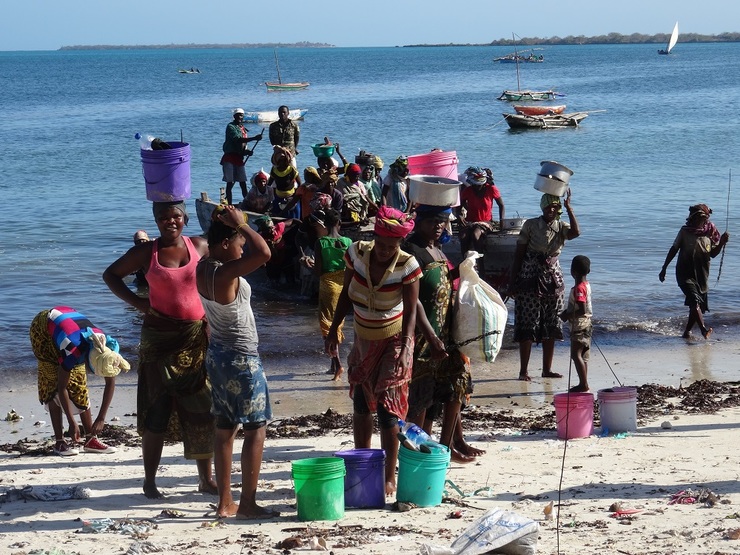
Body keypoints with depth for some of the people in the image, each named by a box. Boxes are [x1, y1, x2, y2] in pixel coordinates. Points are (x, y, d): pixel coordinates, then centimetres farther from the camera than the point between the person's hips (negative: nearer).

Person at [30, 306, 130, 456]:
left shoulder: (110, 347, -26)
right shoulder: (73, 351, -41)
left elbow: (110, 383, -16)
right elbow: (62, 387, -31)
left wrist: (101, 418, -17)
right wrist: (72, 423, -28)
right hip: (43, 327, -5)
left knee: (78, 384, -2)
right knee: (53, 384, -12)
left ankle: (90, 439, -2)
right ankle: (59, 441, -12)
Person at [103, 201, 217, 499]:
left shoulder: (199, 246, 2)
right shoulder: (147, 252, -3)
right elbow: (111, 275, 8)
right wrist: (136, 301, -5)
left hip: (197, 337, 2)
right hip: (160, 339, -2)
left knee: (202, 410, 5)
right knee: (158, 410, 1)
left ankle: (206, 479, 15)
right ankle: (150, 480, 11)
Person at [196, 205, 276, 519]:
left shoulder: (203, 268, 3)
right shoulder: (225, 273, -24)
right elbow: (263, 253, -38)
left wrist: (226, 222, 7)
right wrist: (240, 223, -24)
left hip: (217, 354, 9)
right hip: (241, 358, -9)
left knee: (225, 428, 13)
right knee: (256, 428, 0)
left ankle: (225, 502, 17)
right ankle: (247, 503, 1)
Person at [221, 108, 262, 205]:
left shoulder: (243, 129, 16)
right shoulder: (231, 127, -7)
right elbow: (238, 139, -23)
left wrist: (247, 151, -1)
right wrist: (254, 138, -29)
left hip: (239, 158, 6)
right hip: (230, 158, -6)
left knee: (243, 183, 4)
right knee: (230, 183, -4)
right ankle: (229, 205, -2)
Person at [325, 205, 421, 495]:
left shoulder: (407, 266, -20)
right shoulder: (357, 253, -11)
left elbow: (411, 311, -20)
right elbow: (346, 294, 3)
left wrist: (404, 350, -30)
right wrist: (333, 329, 3)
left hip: (393, 341, -5)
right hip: (363, 340, 5)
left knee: (387, 407, -9)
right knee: (360, 404, 11)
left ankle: (389, 477, -3)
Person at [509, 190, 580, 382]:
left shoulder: (561, 227, 3)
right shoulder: (531, 225, -4)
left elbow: (576, 232, -21)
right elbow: (519, 254, -2)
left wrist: (568, 208, -18)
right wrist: (513, 282, -5)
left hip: (553, 280, 4)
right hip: (530, 280, -4)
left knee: (551, 327, 6)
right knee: (527, 326, -4)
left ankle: (547, 369, 15)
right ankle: (523, 370, 2)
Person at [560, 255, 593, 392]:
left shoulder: (578, 288, -21)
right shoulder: (586, 285, 9)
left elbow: (582, 310, -27)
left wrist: (568, 315, -16)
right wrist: (568, 312, 12)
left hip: (579, 325, -10)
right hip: (586, 324, 10)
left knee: (576, 354, -8)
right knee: (583, 355, 13)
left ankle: (583, 384, -10)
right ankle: (583, 383, 18)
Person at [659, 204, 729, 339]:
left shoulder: (710, 232, 3)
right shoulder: (685, 231, -4)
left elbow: (713, 254, 8)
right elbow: (674, 249, 4)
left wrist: (722, 243, -10)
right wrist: (664, 268, 5)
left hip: (702, 276, 4)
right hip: (685, 274, -4)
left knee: (699, 307, 7)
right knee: (694, 300, -23)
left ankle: (687, 332, 22)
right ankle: (704, 329, -35)